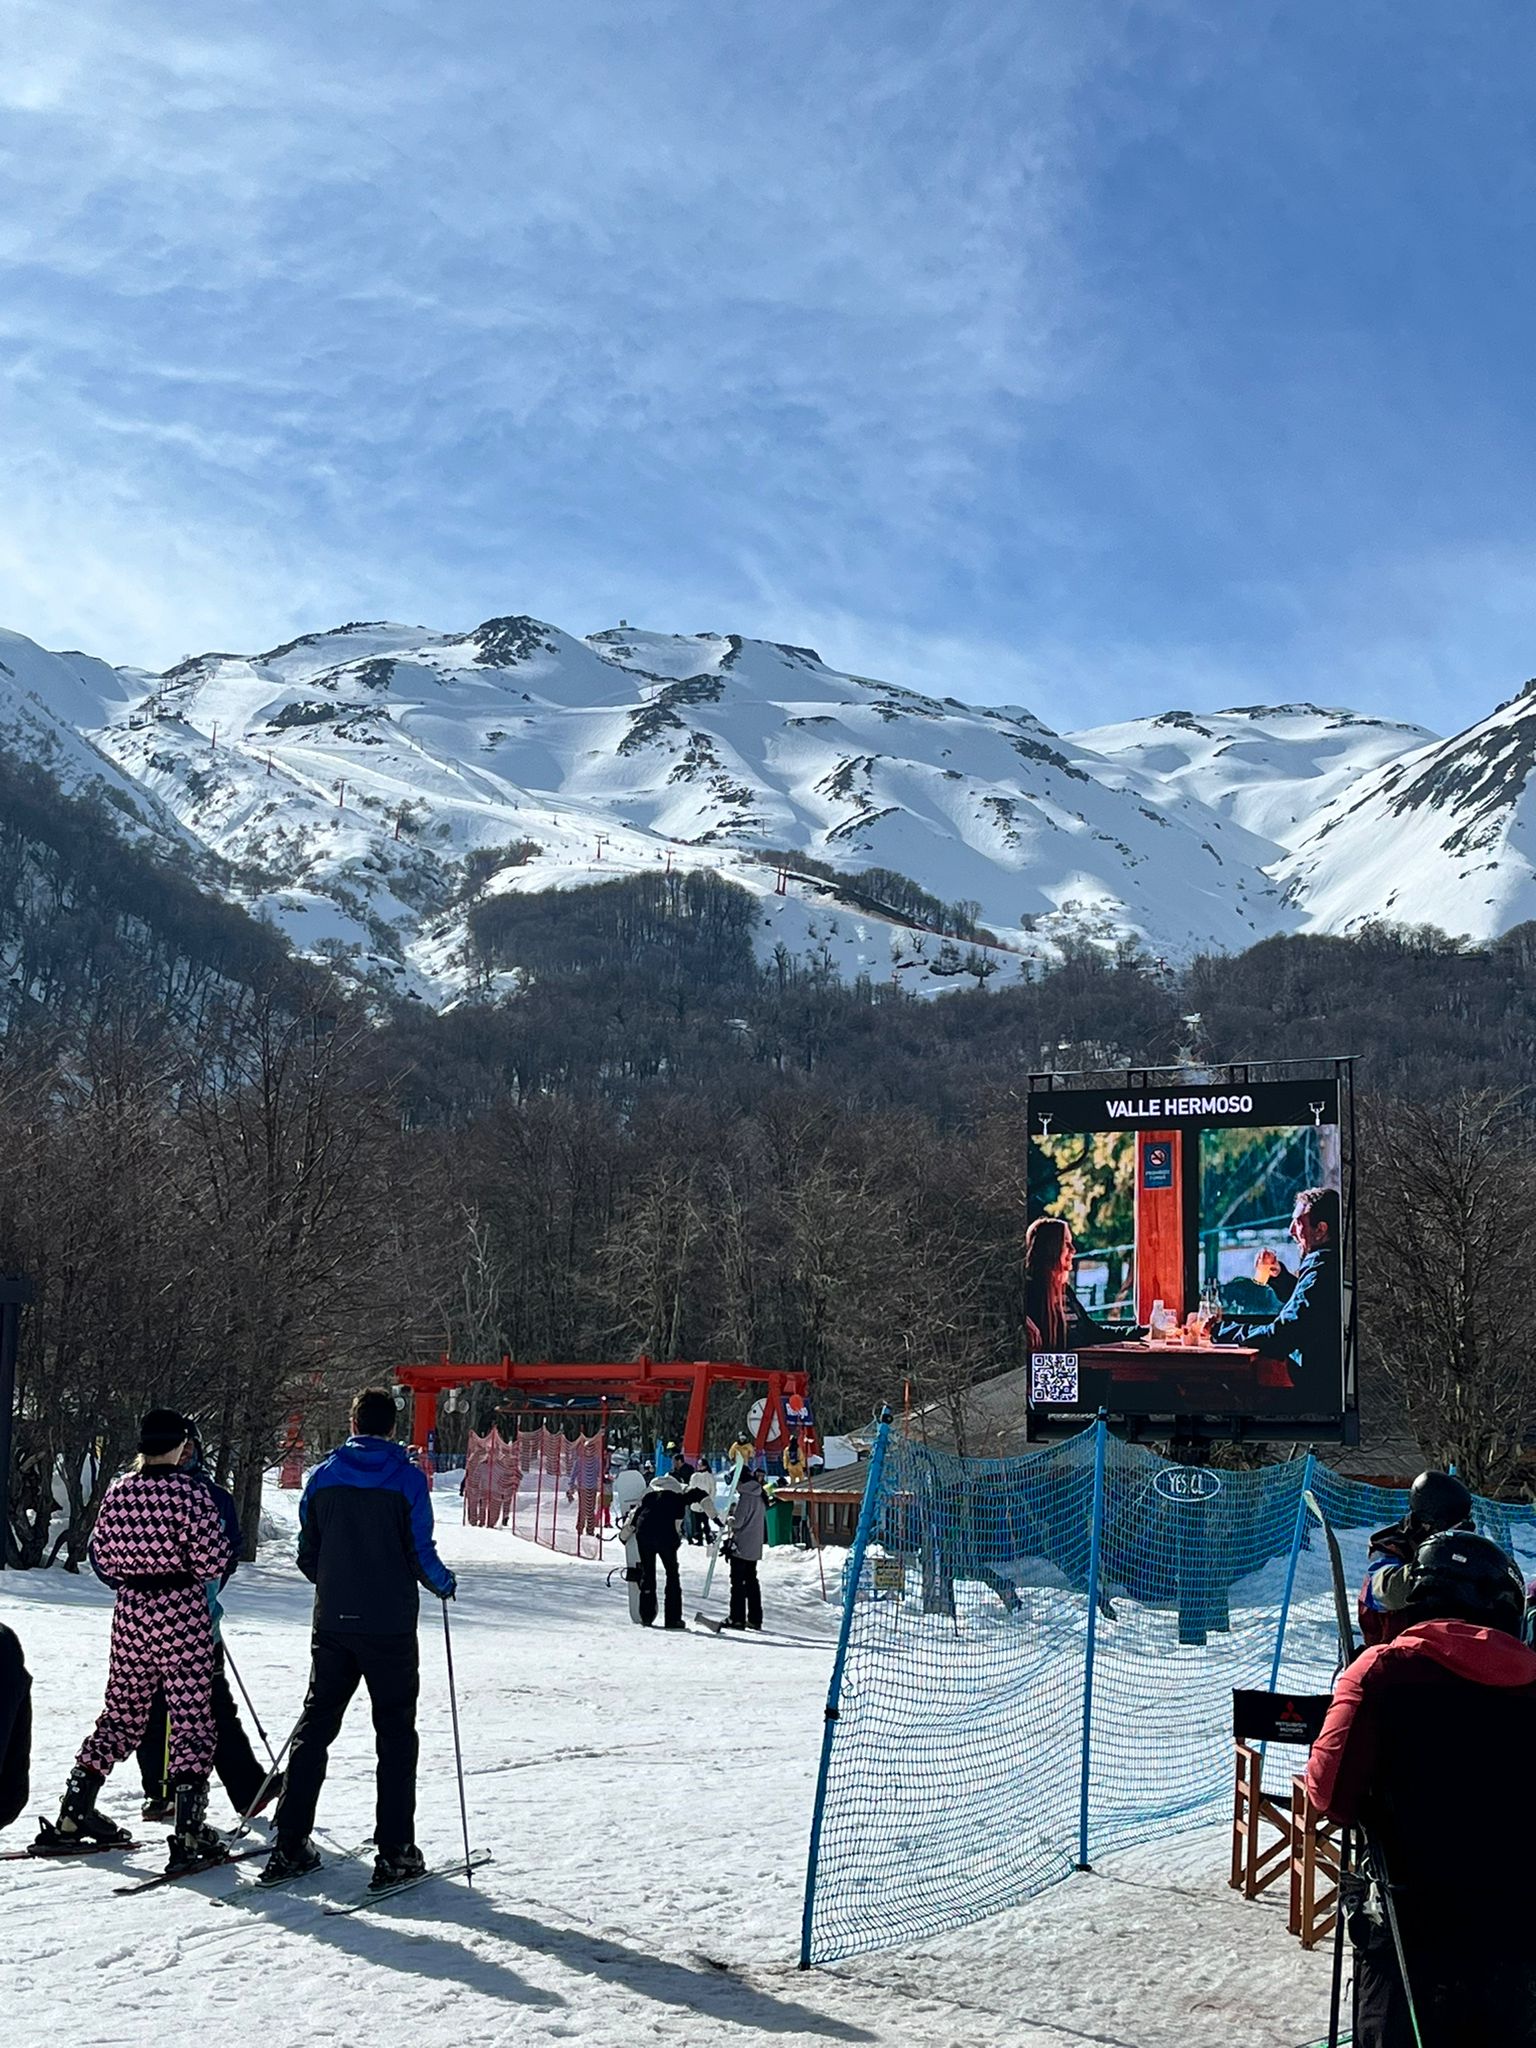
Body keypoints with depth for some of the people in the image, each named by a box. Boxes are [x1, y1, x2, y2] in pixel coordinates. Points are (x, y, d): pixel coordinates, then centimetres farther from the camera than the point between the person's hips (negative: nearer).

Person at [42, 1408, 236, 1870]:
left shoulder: (118, 1491, 2)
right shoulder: (189, 1491, -14)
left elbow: (102, 1556, 8)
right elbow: (212, 1559, -16)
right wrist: (224, 1547, 5)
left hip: (131, 1611, 6)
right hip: (182, 1610, -6)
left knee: (122, 1713, 18)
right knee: (191, 1717, -1)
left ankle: (73, 1815, 20)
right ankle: (188, 1832, -5)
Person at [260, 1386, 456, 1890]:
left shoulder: (322, 1477, 3)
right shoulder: (407, 1479, -8)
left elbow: (307, 1556, 8)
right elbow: (422, 1555, -9)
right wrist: (445, 1584, 12)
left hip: (333, 1623, 3)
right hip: (390, 1627, -3)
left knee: (314, 1727, 11)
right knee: (395, 1735, 4)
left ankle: (289, 1845, 8)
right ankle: (395, 1852, 2)